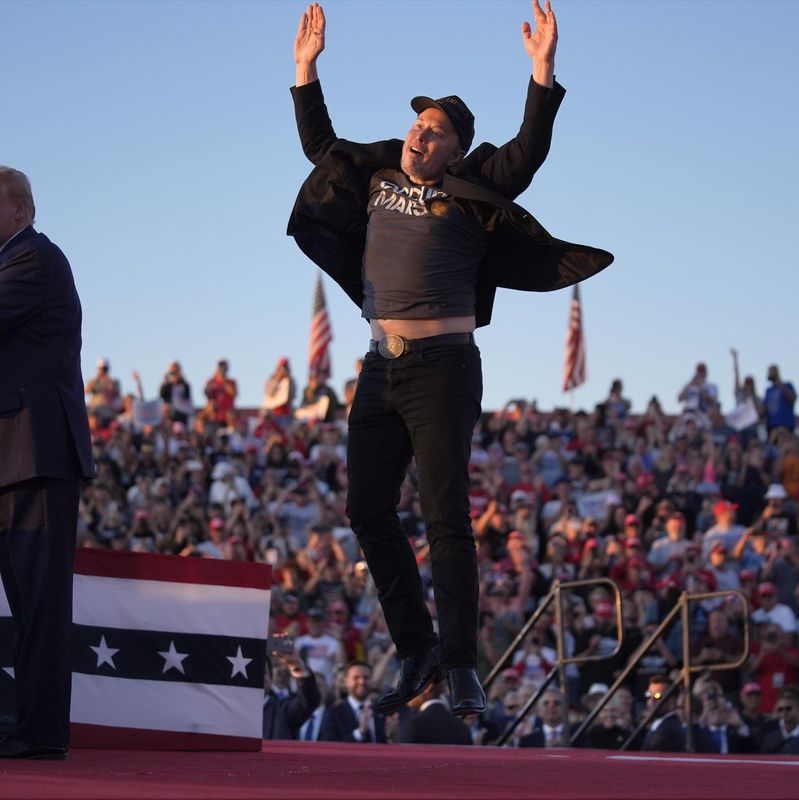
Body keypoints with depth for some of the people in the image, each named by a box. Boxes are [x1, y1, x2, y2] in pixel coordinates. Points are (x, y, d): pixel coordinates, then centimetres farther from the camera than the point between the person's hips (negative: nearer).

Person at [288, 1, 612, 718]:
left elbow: (526, 155, -12)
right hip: (381, 369, 6)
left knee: (446, 517, -9)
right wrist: (307, 68, 28)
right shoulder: (376, 179, 16)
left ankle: (461, 667, -7)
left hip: (442, 367, -6)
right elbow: (319, 145, 30)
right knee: (368, 511, 4)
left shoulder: (468, 194, 0)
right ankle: (416, 650, 16)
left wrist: (543, 73, -20)